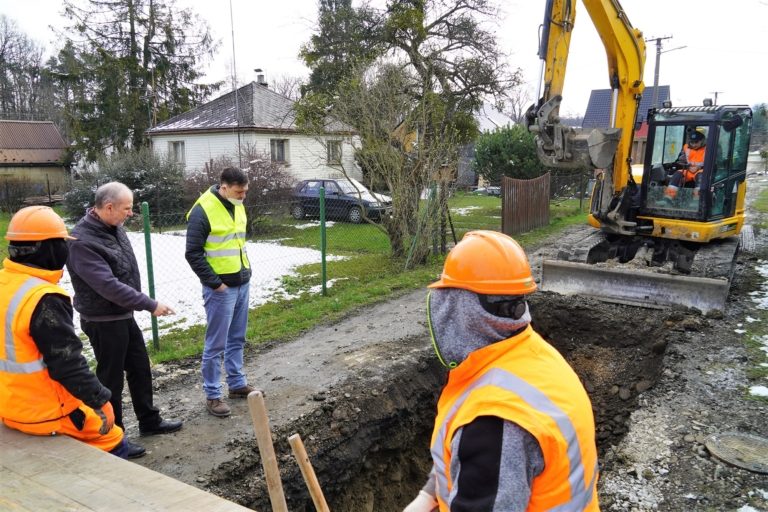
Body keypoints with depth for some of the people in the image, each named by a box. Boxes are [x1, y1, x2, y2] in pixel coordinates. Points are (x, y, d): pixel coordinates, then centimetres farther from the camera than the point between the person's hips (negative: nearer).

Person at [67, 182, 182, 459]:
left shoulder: (114, 227, 2)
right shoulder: (82, 242, -26)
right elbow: (108, 285, -30)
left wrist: (140, 305, 12)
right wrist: (150, 305, -25)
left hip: (124, 314, 9)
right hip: (103, 321, -9)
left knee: (140, 368, 18)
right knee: (111, 378, 5)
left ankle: (149, 421, 35)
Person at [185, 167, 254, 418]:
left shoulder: (237, 206, 8)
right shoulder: (203, 211, -16)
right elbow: (193, 254, -16)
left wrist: (245, 270, 14)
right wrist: (215, 283, -16)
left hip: (242, 283, 8)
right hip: (221, 288, -8)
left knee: (237, 339, 16)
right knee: (216, 344, 1)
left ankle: (237, 384, 29)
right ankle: (212, 395, 12)